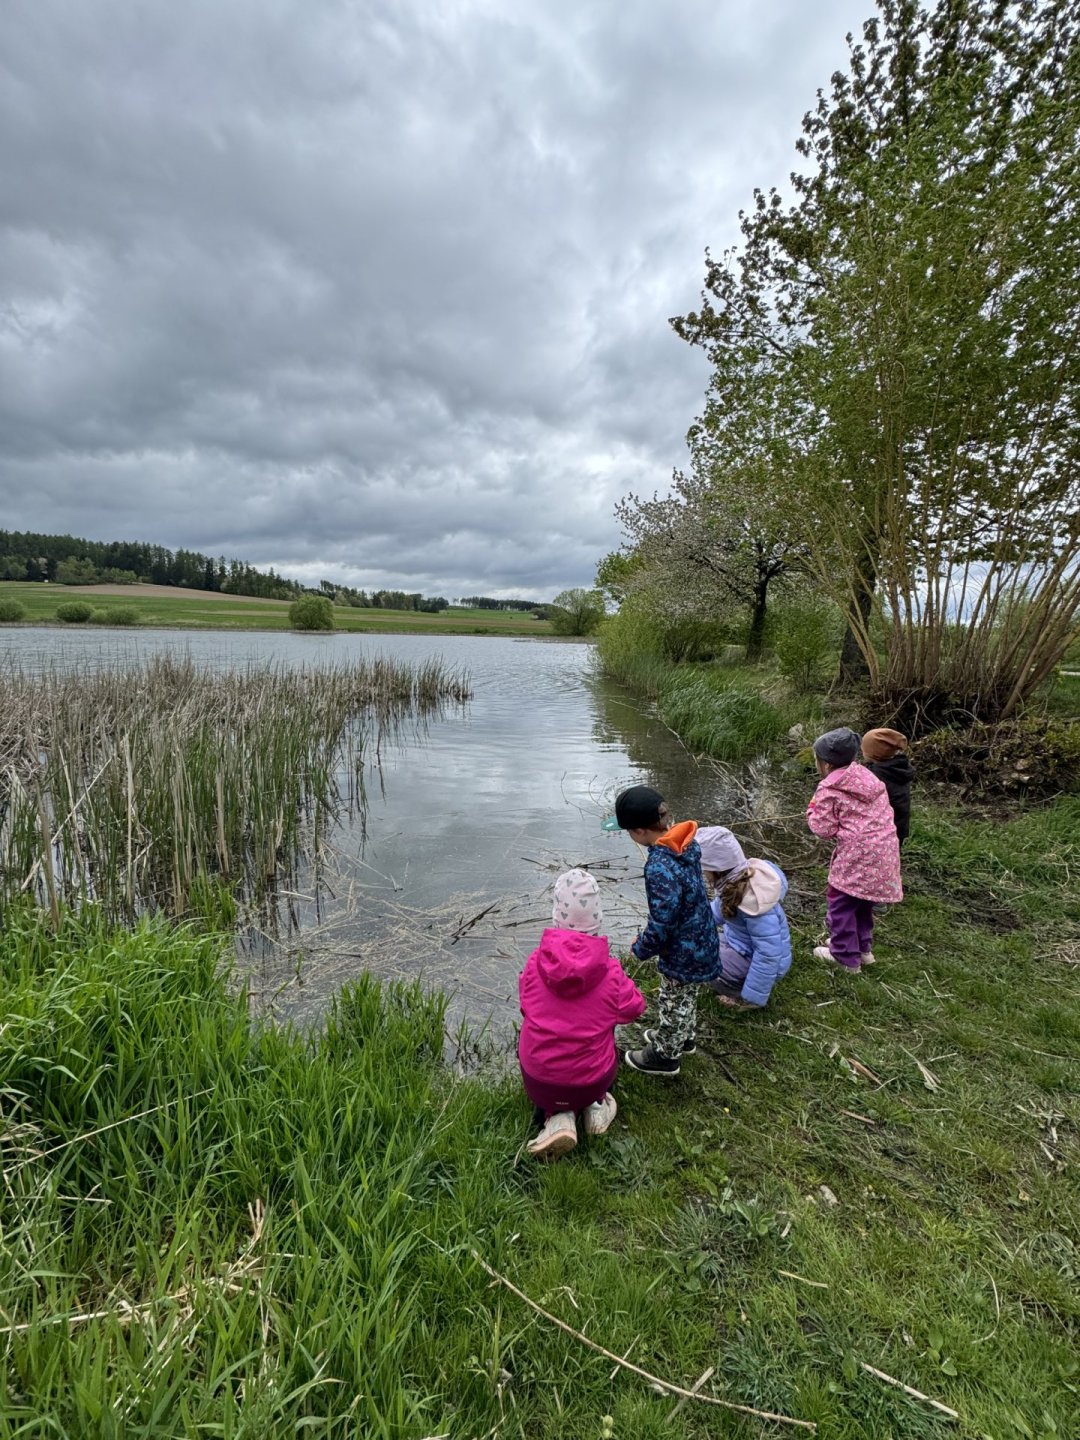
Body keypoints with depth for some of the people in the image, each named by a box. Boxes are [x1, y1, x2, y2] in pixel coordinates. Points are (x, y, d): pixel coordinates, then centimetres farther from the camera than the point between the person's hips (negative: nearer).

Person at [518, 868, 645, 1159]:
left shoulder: (536, 962, -14)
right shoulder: (610, 971, -17)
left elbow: (527, 1006, 2)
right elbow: (634, 1009, 0)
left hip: (538, 1082, -1)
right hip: (592, 1080, 1)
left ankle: (558, 1118, 7)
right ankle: (594, 1104, 11)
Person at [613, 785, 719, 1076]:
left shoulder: (660, 867, -36)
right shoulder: (685, 842, -10)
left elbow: (662, 923, -29)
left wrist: (642, 948, -10)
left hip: (682, 951, -8)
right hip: (699, 939, 8)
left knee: (675, 1002, 17)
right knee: (685, 997, 30)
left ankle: (665, 1055, 40)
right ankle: (683, 1038, 53)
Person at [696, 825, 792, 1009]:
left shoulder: (753, 901, -35)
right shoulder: (737, 877, -10)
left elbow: (769, 953, -29)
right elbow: (720, 909, 11)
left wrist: (752, 997, -21)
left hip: (757, 960, -8)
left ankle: (743, 994, 0)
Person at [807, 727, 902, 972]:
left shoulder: (829, 790, -12)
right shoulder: (867, 776, 10)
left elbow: (824, 830, -11)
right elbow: (885, 812, 16)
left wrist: (812, 811, 6)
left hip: (857, 854, -8)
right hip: (884, 849, 8)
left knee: (841, 901, 8)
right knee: (862, 899, 25)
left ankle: (846, 956, 18)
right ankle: (863, 947, 37)